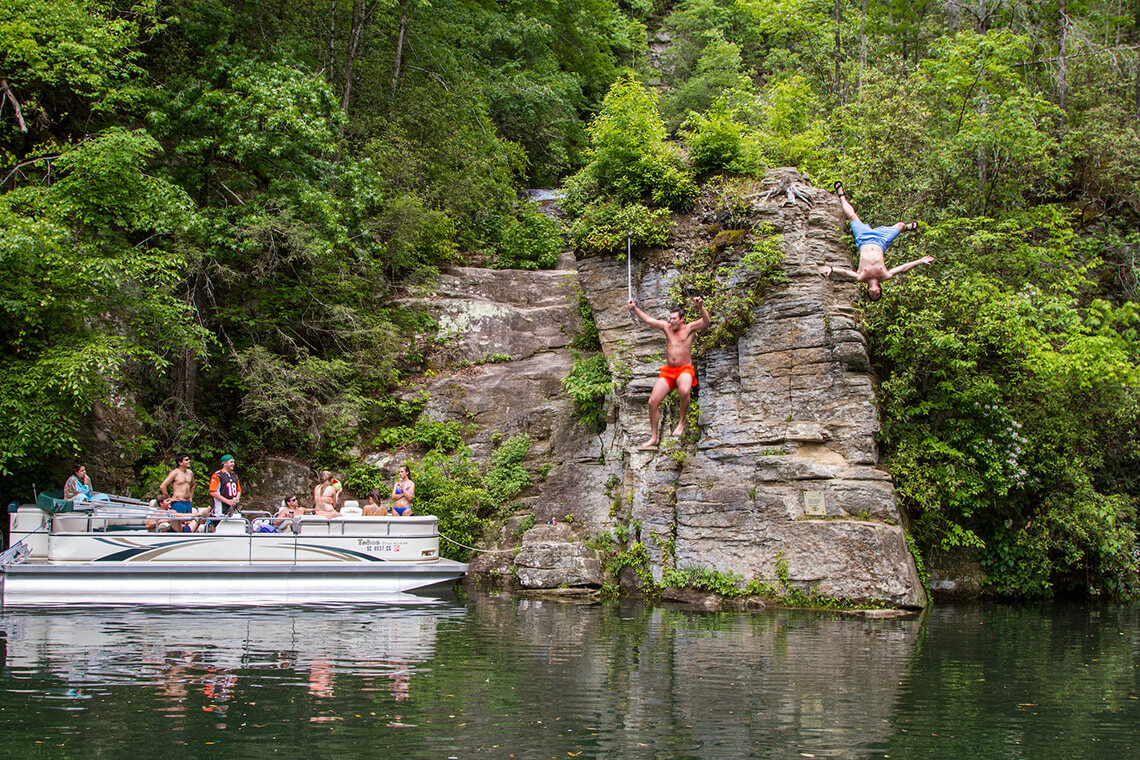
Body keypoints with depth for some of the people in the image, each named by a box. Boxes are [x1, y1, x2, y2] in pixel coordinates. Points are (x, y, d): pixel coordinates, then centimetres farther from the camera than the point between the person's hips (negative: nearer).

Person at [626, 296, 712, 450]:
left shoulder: (689, 328, -2)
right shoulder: (666, 327, 10)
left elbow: (707, 322, -17)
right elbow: (648, 320, 12)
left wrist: (700, 307, -33)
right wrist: (635, 309, 0)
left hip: (684, 370, -5)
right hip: (668, 371, 5)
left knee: (684, 391, -39)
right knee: (652, 402, -4)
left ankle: (681, 423, -18)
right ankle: (653, 437, 9)